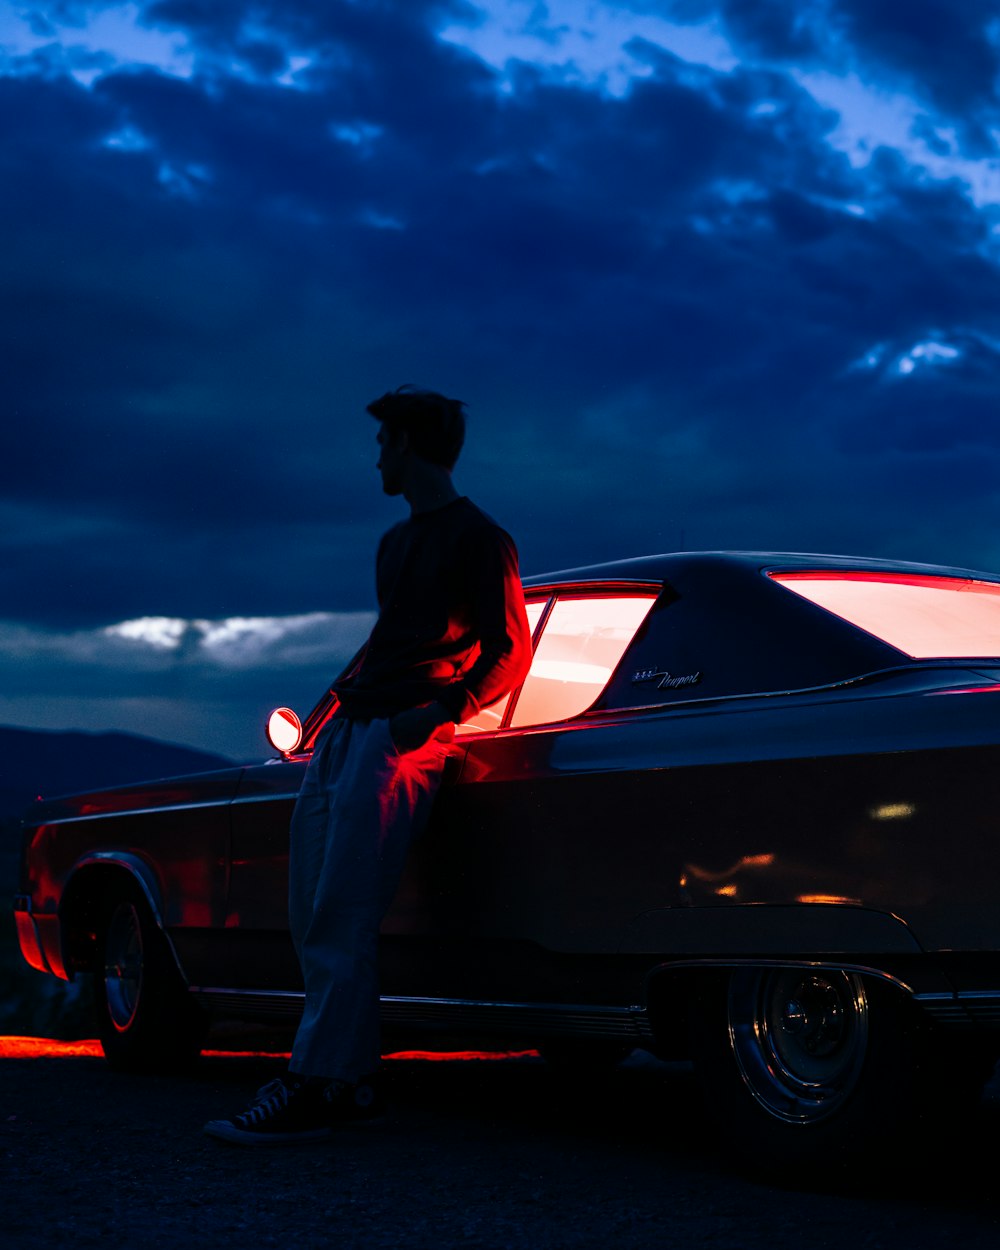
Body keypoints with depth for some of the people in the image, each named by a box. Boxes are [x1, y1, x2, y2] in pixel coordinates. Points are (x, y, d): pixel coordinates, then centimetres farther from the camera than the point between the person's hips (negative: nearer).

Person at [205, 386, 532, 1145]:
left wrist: (440, 712, -20)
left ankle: (314, 1089, -17)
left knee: (342, 923, -16)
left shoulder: (479, 539, -1)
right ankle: (356, 1084, 5)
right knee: (314, 917, 2)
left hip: (399, 741, -9)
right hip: (346, 734, 9)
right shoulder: (396, 543, 26)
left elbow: (511, 651, -7)